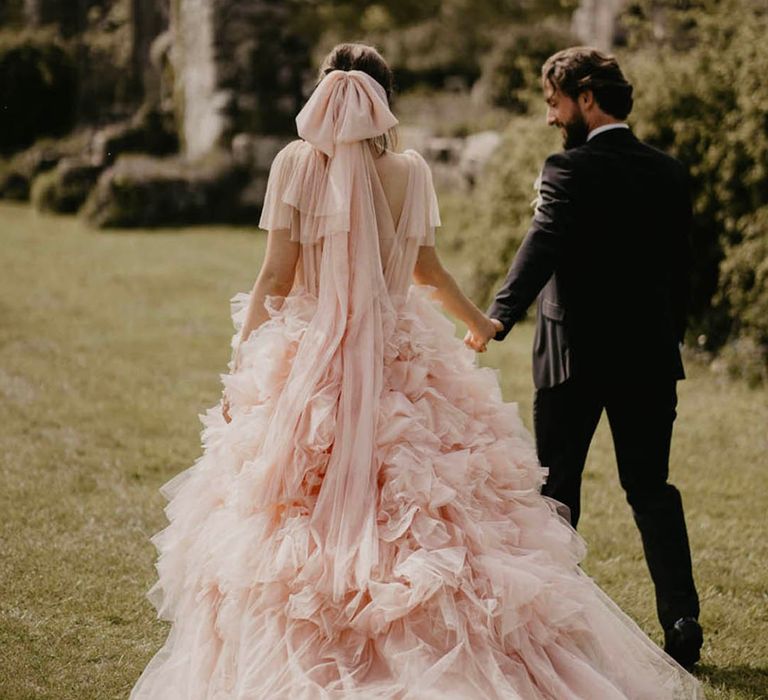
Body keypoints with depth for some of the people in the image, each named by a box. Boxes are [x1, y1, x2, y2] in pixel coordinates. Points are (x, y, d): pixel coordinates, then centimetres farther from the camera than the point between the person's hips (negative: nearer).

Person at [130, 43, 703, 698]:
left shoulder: (296, 163, -5)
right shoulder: (411, 171, 1)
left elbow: (275, 278, -6)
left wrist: (240, 373, 2)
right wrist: (478, 321, 33)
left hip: (311, 365, -2)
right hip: (401, 364, 2)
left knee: (295, 531, 4)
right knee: (425, 524, 7)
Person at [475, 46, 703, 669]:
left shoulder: (572, 170, -11)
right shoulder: (669, 173, 8)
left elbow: (542, 247, -27)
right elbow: (680, 268, 12)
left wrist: (499, 316, -38)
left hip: (575, 356, -5)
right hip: (650, 358, 5)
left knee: (556, 489, 8)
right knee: (652, 489, 11)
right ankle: (683, 623, 2)